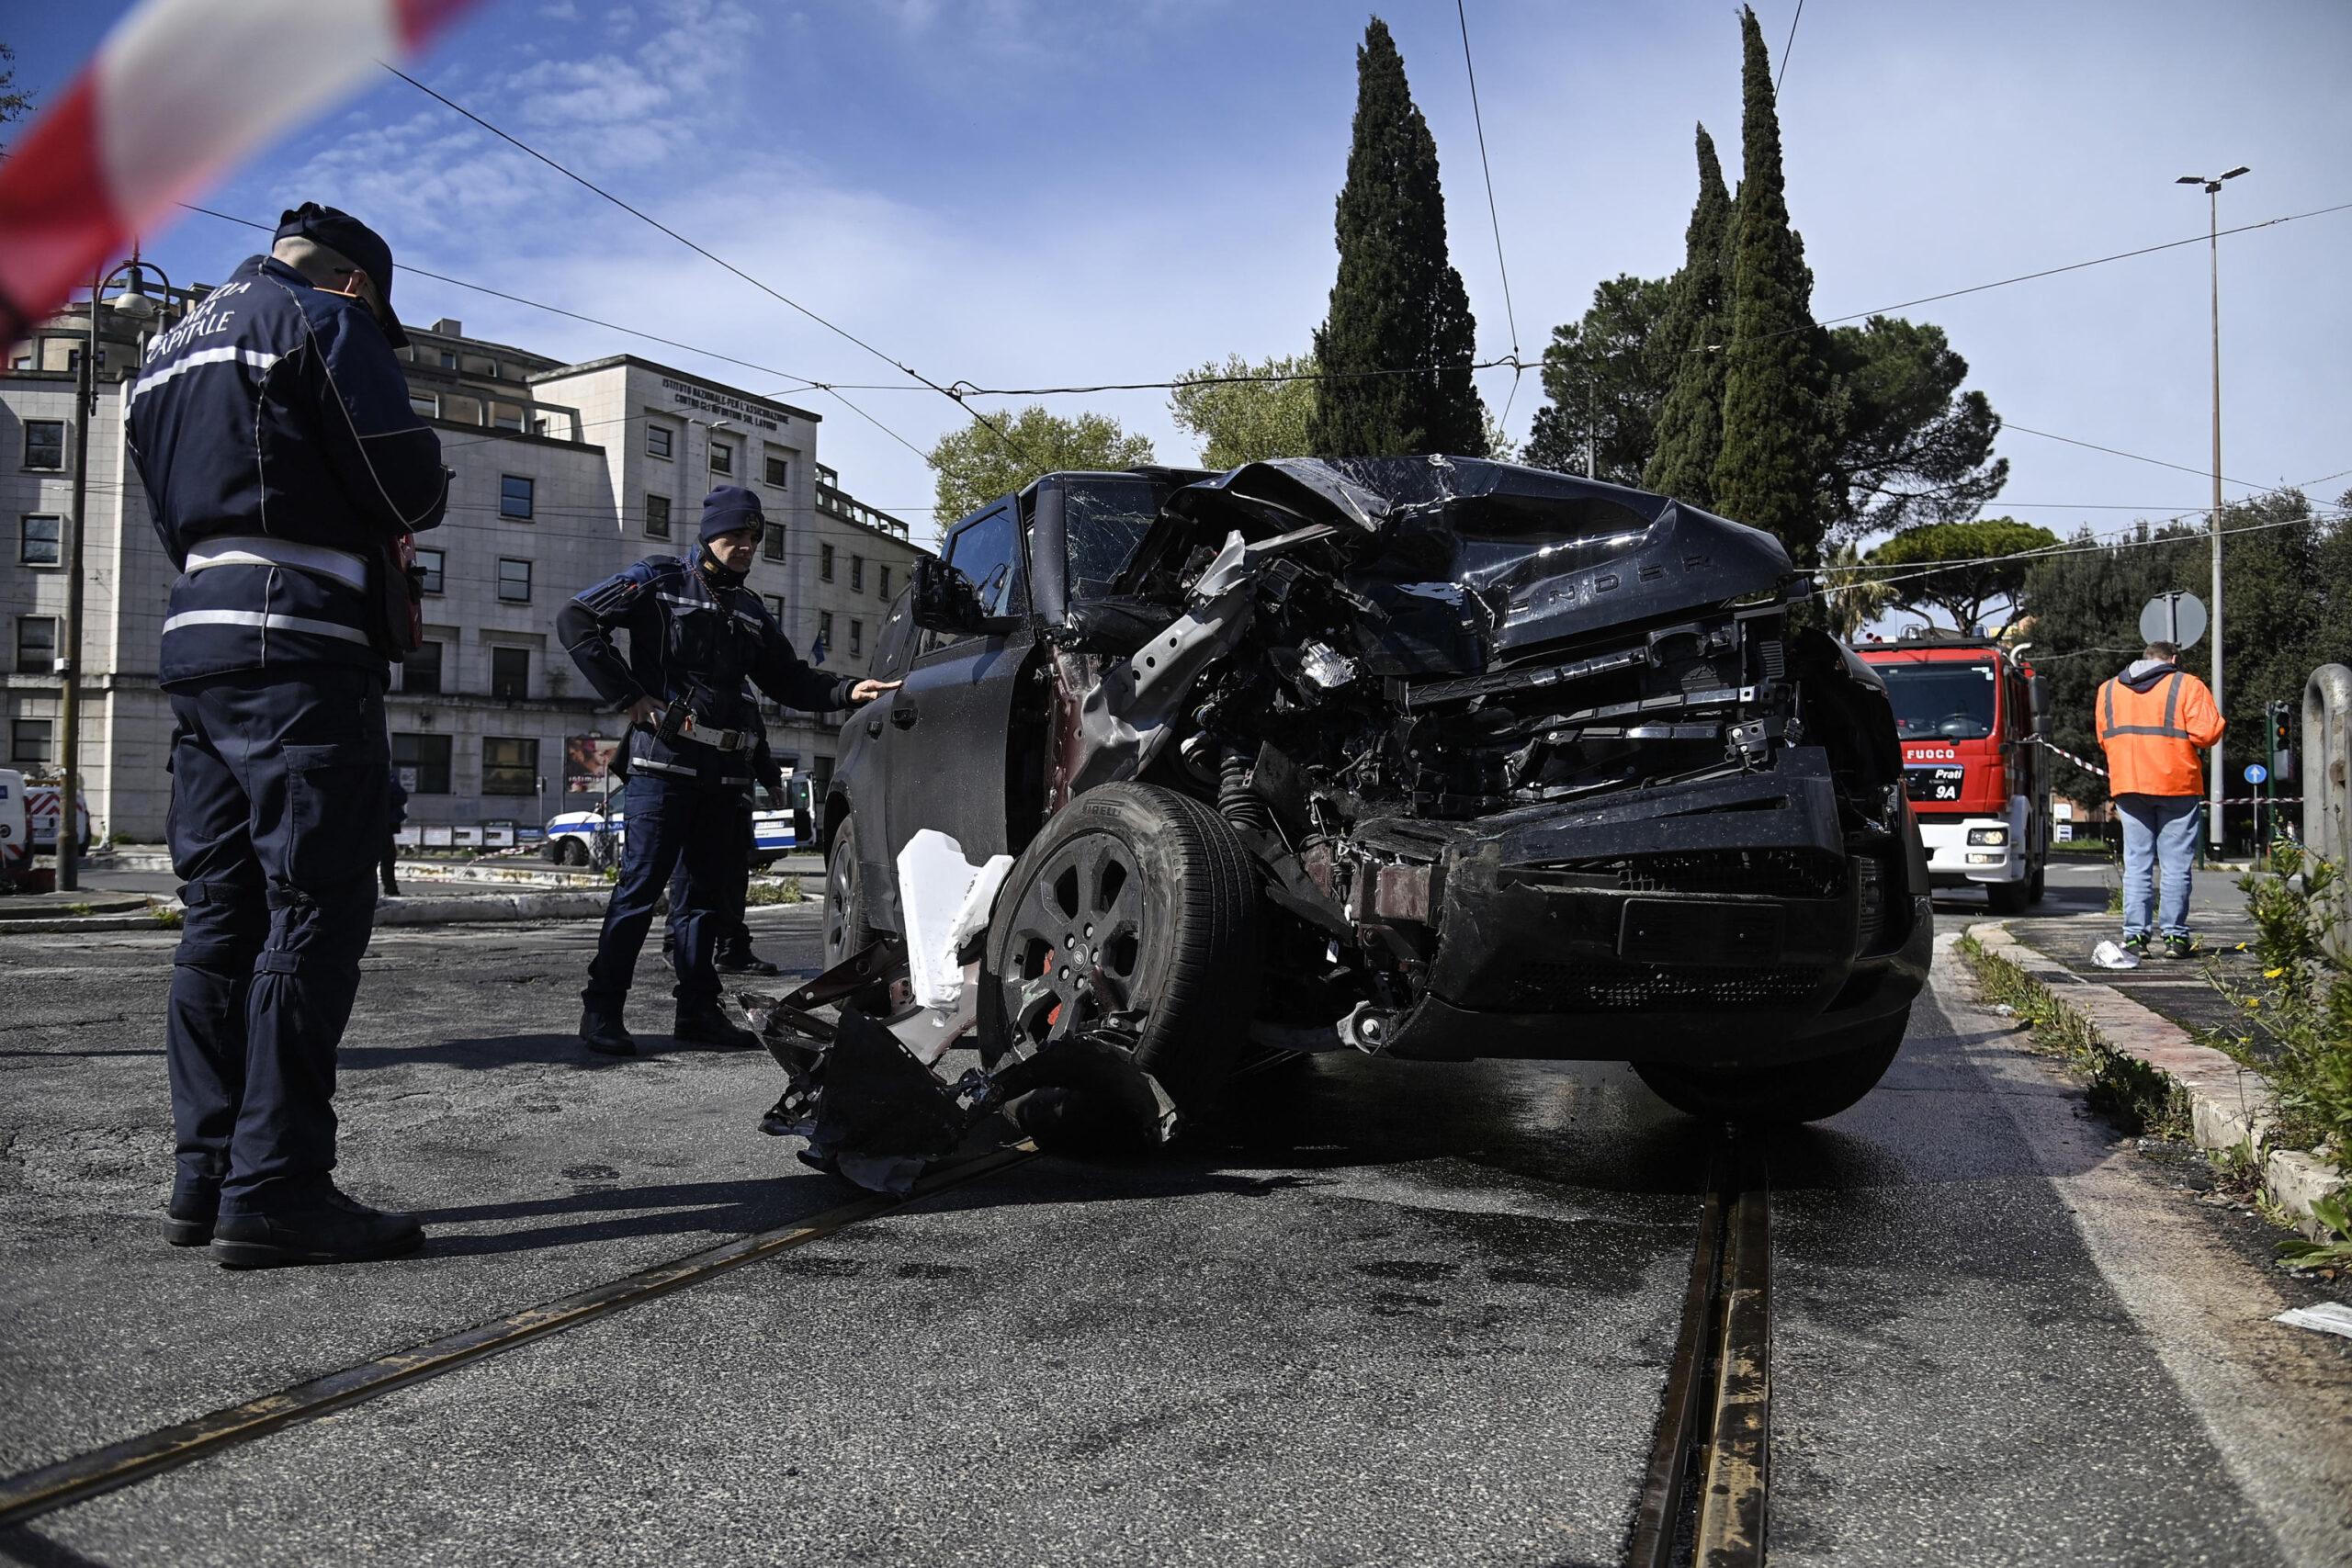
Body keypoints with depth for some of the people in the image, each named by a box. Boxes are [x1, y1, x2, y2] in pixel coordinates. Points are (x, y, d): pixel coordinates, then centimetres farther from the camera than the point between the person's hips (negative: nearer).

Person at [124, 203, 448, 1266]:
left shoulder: (170, 349, 26)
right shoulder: (325, 321, -1)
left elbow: (181, 516, 23)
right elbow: (408, 486, -9)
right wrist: (394, 523, 14)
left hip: (195, 645, 9)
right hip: (300, 656, -9)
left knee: (222, 916, 8)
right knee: (313, 915, -9)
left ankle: (207, 1177, 11)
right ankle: (275, 1191, -11)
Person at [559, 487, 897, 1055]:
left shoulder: (751, 612, 20)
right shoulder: (660, 581, 1)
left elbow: (790, 682, 22)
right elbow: (576, 620, -5)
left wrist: (849, 691, 4)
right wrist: (629, 697, -11)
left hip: (725, 769, 6)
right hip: (665, 758, -6)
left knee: (710, 888, 8)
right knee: (641, 883, -9)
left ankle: (697, 1009, 15)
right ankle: (601, 1009, -4)